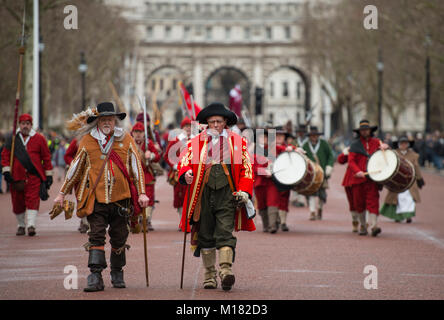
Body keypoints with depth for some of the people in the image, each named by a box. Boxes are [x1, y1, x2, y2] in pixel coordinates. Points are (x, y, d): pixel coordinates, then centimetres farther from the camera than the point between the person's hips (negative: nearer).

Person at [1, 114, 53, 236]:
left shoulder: (39, 139, 5)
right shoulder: (12, 139, 8)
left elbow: (46, 157, 7)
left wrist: (48, 175, 5)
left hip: (34, 176, -2)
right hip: (16, 176, 2)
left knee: (32, 200, -12)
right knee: (18, 202, 6)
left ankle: (31, 225, -16)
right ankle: (21, 225, 22)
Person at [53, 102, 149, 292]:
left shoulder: (126, 140, 5)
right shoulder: (87, 141, 4)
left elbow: (136, 167, 8)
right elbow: (75, 168, 11)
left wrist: (142, 193, 1)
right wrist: (62, 193, 13)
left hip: (121, 198, 1)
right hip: (96, 198, -1)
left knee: (119, 238, 9)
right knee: (96, 237, -9)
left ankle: (117, 274, 27)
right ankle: (95, 277, -11)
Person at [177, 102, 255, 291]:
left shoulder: (237, 141, 9)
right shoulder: (197, 141, 11)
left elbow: (246, 168, 8)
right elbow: (184, 160, 8)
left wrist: (244, 191, -4)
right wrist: (186, 173, -16)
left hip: (227, 193, -2)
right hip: (203, 192, 2)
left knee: (225, 232, -13)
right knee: (205, 235, 6)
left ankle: (226, 270, -21)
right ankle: (209, 275, 16)